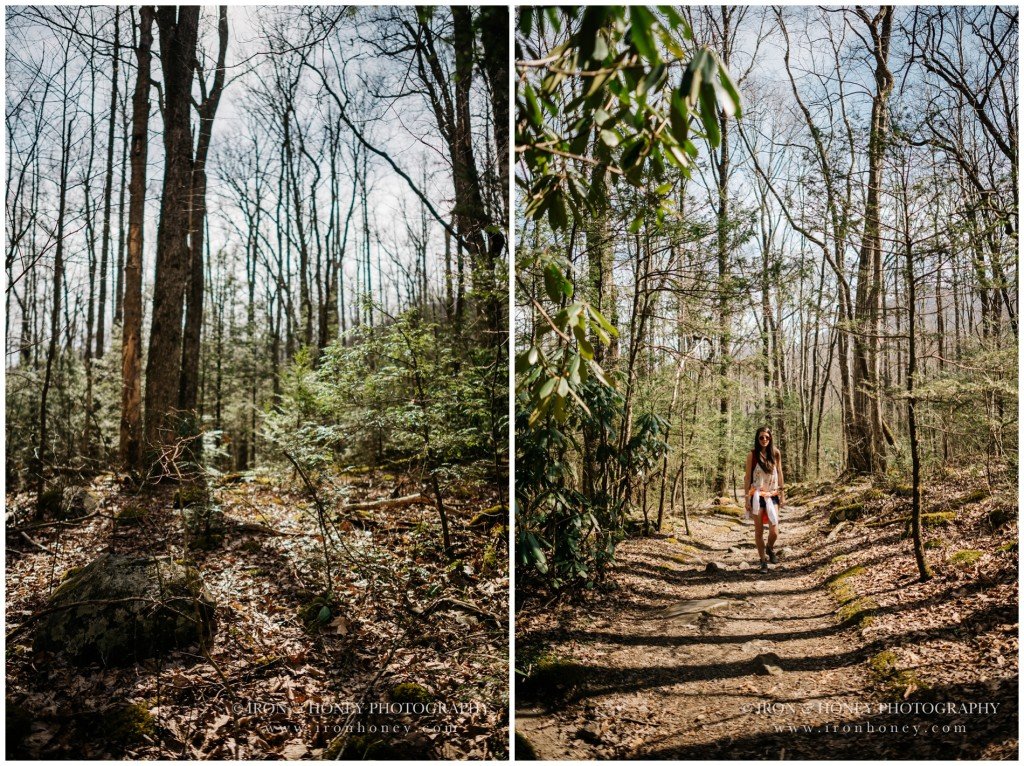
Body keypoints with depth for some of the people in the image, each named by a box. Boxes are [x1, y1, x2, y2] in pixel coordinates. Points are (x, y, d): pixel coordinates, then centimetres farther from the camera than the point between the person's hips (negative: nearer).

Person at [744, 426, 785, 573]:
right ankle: (762, 560, 21)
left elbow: (779, 474, 11)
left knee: (774, 531, -6)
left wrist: (781, 494, 11)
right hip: (757, 495, -2)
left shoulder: (776, 453, 3)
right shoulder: (752, 454, -5)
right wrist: (747, 498, -5)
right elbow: (748, 477, -3)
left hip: (772, 495, 2)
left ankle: (770, 549, 27)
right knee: (759, 531, 4)